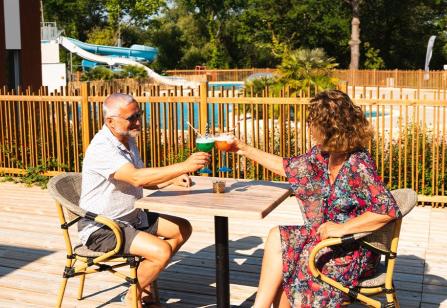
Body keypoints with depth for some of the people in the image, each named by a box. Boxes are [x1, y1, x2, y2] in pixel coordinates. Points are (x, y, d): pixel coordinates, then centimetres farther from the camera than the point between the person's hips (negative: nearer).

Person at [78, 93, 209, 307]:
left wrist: (173, 179, -2)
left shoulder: (128, 140, 7)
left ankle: (145, 280, 17)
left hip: (132, 217, 10)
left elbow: (142, 180, 17)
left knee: (182, 229, 10)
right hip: (102, 228, -10)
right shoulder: (101, 149, -24)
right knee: (161, 251, -25)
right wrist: (184, 166, -38)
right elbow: (137, 178, -37)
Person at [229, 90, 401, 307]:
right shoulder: (322, 154, 1)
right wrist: (247, 150, 16)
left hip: (355, 252, -7)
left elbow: (388, 210, -28)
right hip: (332, 240, 7)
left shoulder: (358, 165, -23)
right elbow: (287, 168, 14)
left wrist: (342, 228, -27)